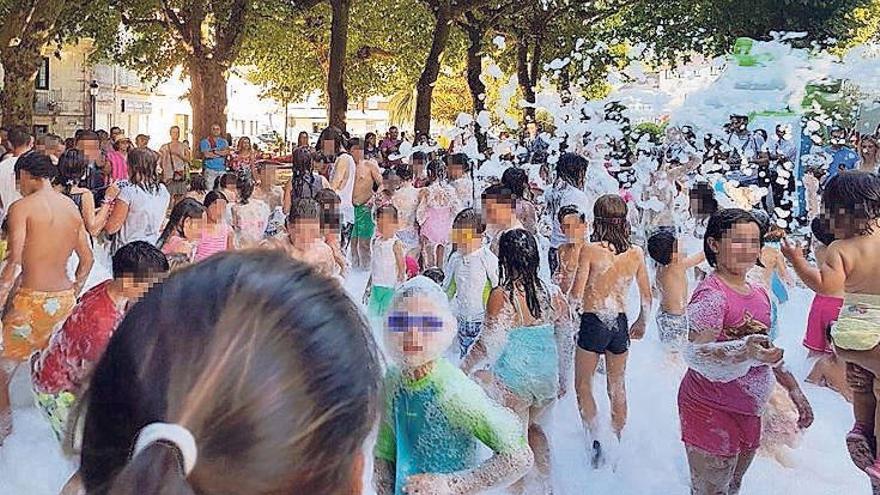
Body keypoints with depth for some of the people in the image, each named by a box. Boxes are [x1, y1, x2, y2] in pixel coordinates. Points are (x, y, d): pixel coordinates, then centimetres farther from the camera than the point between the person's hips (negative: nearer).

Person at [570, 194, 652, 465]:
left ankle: (595, 439, -3)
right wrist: (641, 323, 21)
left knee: (583, 386, 12)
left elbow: (576, 295, -16)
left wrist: (570, 298, 6)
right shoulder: (636, 253, -2)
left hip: (593, 323, -4)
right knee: (618, 387, 19)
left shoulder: (590, 250, -14)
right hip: (620, 323, 4)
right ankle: (618, 443, 28)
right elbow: (647, 297, 6)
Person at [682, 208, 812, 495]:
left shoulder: (760, 294, 9)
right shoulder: (711, 294, -18)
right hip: (710, 410, -8)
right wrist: (745, 351, -43)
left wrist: (795, 391, 20)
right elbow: (696, 355, -28)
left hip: (748, 411, 8)